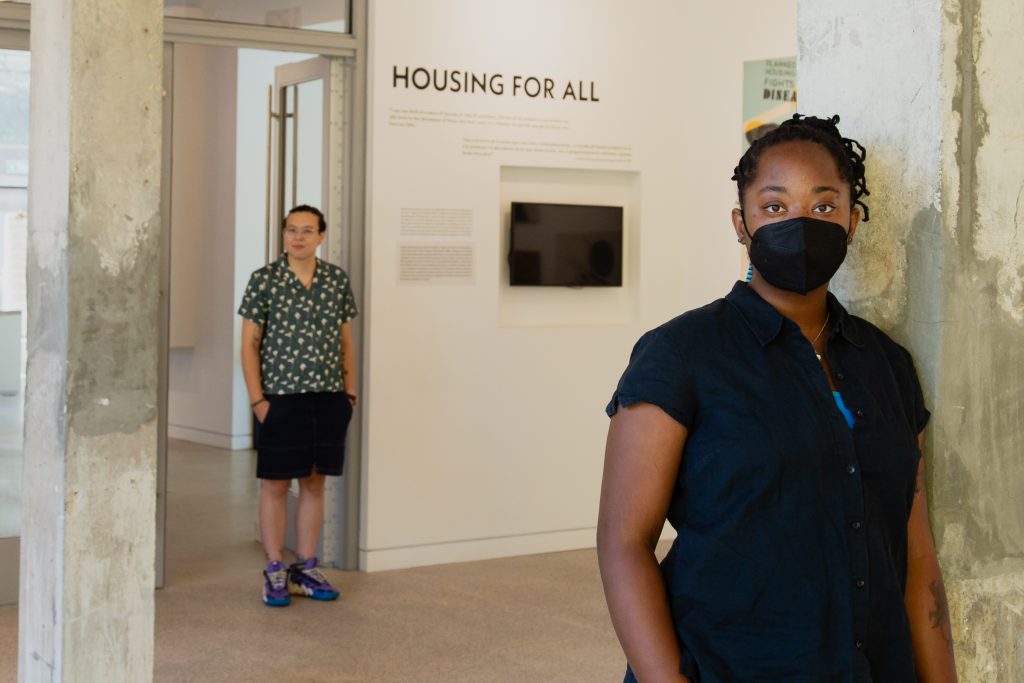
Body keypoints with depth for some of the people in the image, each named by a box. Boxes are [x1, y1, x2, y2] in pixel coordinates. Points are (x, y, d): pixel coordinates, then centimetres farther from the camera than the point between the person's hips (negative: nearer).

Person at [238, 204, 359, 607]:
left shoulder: (338, 281, 6)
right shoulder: (264, 280, -4)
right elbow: (249, 343, -3)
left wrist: (350, 392, 8)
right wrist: (257, 399, -9)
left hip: (328, 398, 3)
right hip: (280, 397, -3)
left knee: (315, 482, 10)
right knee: (275, 484, 4)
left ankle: (306, 569, 20)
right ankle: (275, 572, 13)